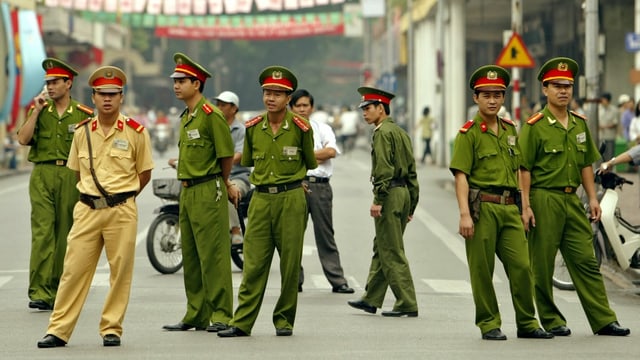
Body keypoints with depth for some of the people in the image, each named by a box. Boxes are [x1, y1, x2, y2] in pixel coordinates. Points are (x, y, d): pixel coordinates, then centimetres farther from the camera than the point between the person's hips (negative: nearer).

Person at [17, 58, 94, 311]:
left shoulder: (84, 114, 6)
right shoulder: (39, 110, 11)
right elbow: (23, 139, -1)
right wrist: (36, 111, -5)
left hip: (72, 177, 0)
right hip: (42, 174, 0)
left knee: (65, 234, 3)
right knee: (42, 232, -10)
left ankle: (57, 292, 10)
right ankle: (39, 292, -15)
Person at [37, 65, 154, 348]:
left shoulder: (135, 132, -2)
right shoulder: (82, 131, 7)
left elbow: (144, 173, 7)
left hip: (122, 211, -2)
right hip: (87, 210, 2)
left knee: (120, 272, 2)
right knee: (73, 269, 1)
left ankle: (111, 329, 12)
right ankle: (58, 330, 4)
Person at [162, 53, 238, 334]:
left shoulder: (211, 115, -12)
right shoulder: (186, 117, 15)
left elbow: (226, 155, -8)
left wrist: (223, 185, 5)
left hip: (208, 192, -9)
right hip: (187, 192, 9)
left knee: (213, 256, -7)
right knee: (190, 257, 11)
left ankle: (220, 315, -3)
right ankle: (196, 315, 17)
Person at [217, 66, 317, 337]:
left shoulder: (300, 128, -4)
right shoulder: (253, 128, 5)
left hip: (291, 200, -2)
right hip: (260, 199, 2)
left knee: (290, 263, 2)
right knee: (253, 263, -1)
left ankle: (284, 320, 13)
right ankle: (242, 322, -1)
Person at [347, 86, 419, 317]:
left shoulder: (382, 132, -11)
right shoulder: (401, 132, 18)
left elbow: (384, 168, -20)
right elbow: (411, 170, 18)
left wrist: (378, 200, -21)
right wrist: (411, 205, 20)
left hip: (390, 194, -10)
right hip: (403, 193, 10)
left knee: (392, 253, -6)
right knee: (382, 248, 15)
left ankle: (407, 305, -6)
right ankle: (371, 299, 21)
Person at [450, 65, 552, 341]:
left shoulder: (510, 130, 16)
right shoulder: (469, 133, -2)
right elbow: (461, 175, -8)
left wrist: (523, 207, 19)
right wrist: (464, 213, -17)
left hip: (509, 208, 5)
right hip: (482, 207, -5)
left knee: (521, 266, 0)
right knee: (482, 270, 0)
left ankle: (527, 323, 11)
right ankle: (489, 325, 9)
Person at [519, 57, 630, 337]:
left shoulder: (580, 124, 12)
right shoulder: (534, 126, -6)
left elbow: (586, 164, 17)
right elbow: (524, 169, -8)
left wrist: (592, 198, 9)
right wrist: (526, 206, -14)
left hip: (572, 201, 6)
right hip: (544, 200, -5)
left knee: (586, 261, 4)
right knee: (542, 266, 1)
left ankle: (604, 321, 4)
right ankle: (551, 321, 10)